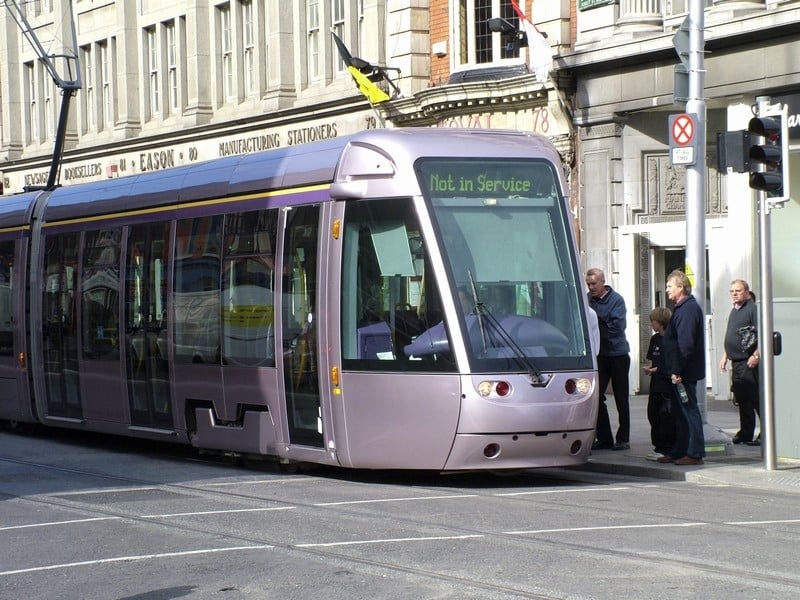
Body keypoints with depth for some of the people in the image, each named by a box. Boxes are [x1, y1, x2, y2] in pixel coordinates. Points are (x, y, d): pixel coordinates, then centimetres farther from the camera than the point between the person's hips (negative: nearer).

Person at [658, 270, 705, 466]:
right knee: (679, 412, 15)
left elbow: (685, 344, -23)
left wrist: (677, 371, -23)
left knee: (689, 410, -7)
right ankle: (678, 451, 21)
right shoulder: (683, 308, 16)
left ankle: (695, 453, -4)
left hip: (685, 373, -11)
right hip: (680, 372, 11)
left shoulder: (688, 309, -17)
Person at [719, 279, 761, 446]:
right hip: (736, 362, 9)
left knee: (756, 399, -9)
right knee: (742, 400, 11)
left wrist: (756, 355, -22)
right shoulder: (734, 311, 19)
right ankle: (745, 433, 17)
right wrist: (725, 356, 23)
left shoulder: (753, 309, -10)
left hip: (749, 362, -9)